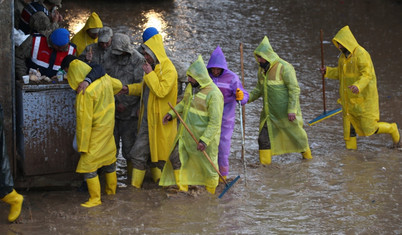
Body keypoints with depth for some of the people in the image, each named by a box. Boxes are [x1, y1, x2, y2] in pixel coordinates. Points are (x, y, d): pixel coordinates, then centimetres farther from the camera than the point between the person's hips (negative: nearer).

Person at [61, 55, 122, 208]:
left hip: (96, 131, -9)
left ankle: (95, 198, 2)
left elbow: (85, 120, -24)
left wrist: (82, 145, -17)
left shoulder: (85, 92, -28)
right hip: (108, 126, 9)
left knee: (88, 164, -3)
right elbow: (118, 85, 19)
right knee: (108, 157, 22)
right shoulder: (103, 77, -3)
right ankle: (111, 189, 38)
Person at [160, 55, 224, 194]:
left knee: (208, 166, 5)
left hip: (204, 136, -8)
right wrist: (172, 114, 6)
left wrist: (204, 140, -28)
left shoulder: (214, 94, -22)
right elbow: (184, 103, 22)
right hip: (186, 134, 8)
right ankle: (182, 190, 23)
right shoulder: (191, 86, 3)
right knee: (176, 158, 9)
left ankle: (210, 195, 22)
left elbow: (215, 122, -23)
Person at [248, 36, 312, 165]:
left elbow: (294, 89, -18)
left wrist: (292, 110, -21)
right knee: (264, 137, -1)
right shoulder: (262, 69, 5)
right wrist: (248, 97, -3)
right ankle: (264, 163, 7)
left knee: (295, 130, 12)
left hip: (285, 110, -6)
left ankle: (306, 152, 35)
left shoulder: (284, 67, -19)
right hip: (269, 110, 6)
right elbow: (259, 89, 15)